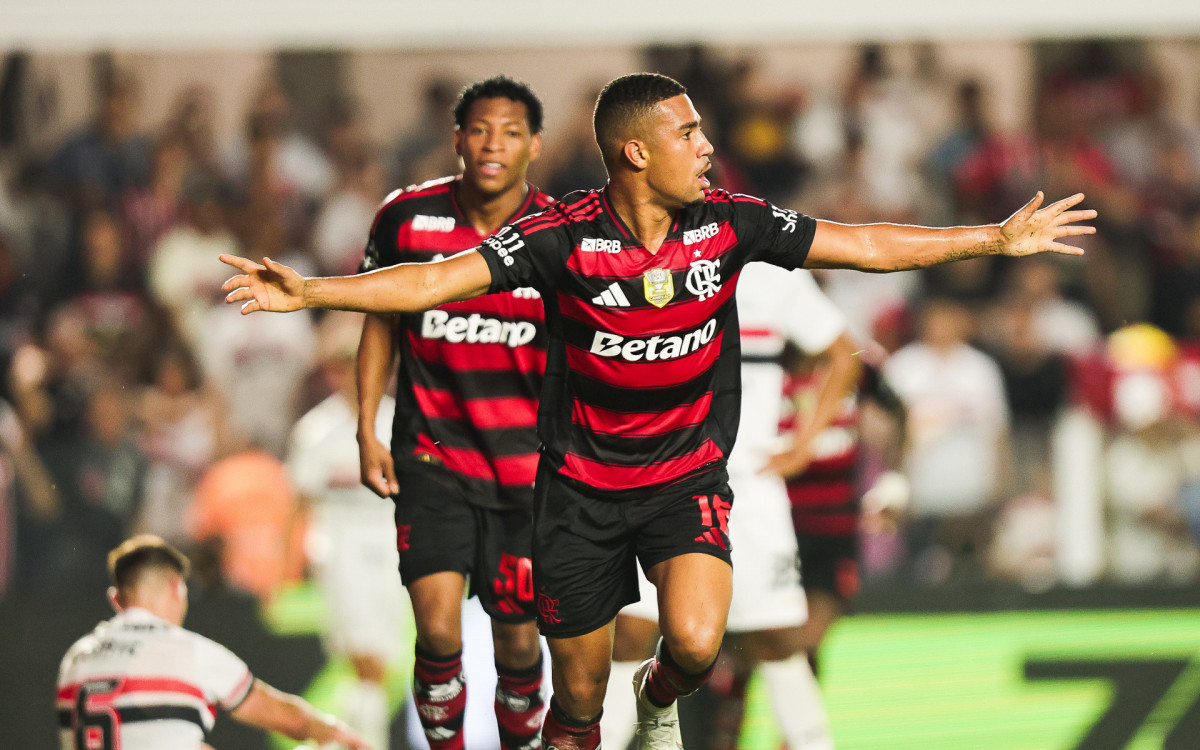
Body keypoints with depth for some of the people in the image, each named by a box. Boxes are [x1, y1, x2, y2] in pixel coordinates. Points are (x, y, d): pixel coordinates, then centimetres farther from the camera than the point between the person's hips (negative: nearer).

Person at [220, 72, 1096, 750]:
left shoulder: (728, 224, -8)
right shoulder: (563, 238, -16)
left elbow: (864, 245, 0)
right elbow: (434, 281, -20)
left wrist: (999, 239, 0)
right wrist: (309, 292, -33)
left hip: (687, 473, 1)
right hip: (581, 486, -1)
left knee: (695, 639, -23)